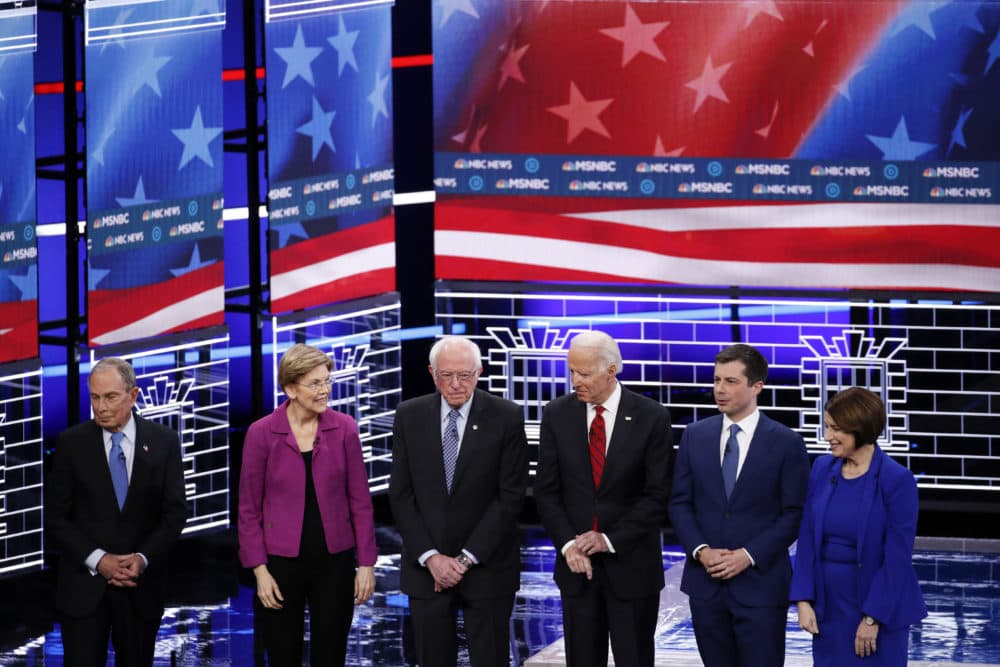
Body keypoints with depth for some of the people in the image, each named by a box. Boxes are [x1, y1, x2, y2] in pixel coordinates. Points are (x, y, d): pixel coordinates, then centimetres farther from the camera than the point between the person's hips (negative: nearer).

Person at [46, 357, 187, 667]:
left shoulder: (163, 441, 0)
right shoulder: (71, 442, -2)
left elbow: (175, 512, 1)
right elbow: (55, 517, -2)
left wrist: (143, 559, -13)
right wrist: (98, 560, -13)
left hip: (142, 585, 1)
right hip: (84, 585, -1)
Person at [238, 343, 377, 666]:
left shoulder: (344, 428, -2)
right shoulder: (261, 433, -6)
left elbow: (360, 500, 2)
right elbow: (249, 509, -2)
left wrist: (366, 563, -1)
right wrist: (259, 570, -7)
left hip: (334, 561, 1)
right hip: (281, 562, -1)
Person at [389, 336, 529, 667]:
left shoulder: (507, 417, -6)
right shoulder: (409, 416, 2)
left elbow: (511, 496, -7)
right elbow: (401, 494, 1)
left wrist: (466, 558, -11)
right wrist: (430, 557, -9)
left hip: (487, 566, -2)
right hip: (425, 566, 2)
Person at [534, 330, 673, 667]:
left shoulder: (652, 417, -7)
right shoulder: (557, 414, 1)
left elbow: (658, 496, -8)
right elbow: (547, 490, 3)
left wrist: (609, 540, -14)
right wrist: (568, 544, -9)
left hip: (631, 565, -2)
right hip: (576, 564, 2)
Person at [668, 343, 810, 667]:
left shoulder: (786, 443, -3)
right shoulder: (695, 436, 7)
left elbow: (794, 514, -4)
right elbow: (680, 503, 8)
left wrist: (749, 556, -13)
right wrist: (701, 551, -8)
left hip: (760, 583, -3)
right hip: (705, 581, 3)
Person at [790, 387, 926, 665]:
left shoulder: (897, 480, -12)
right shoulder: (822, 468, 2)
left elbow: (897, 557, -13)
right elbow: (807, 538, 5)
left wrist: (873, 618, -15)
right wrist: (804, 600, -2)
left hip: (878, 604, -5)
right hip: (827, 606, 5)